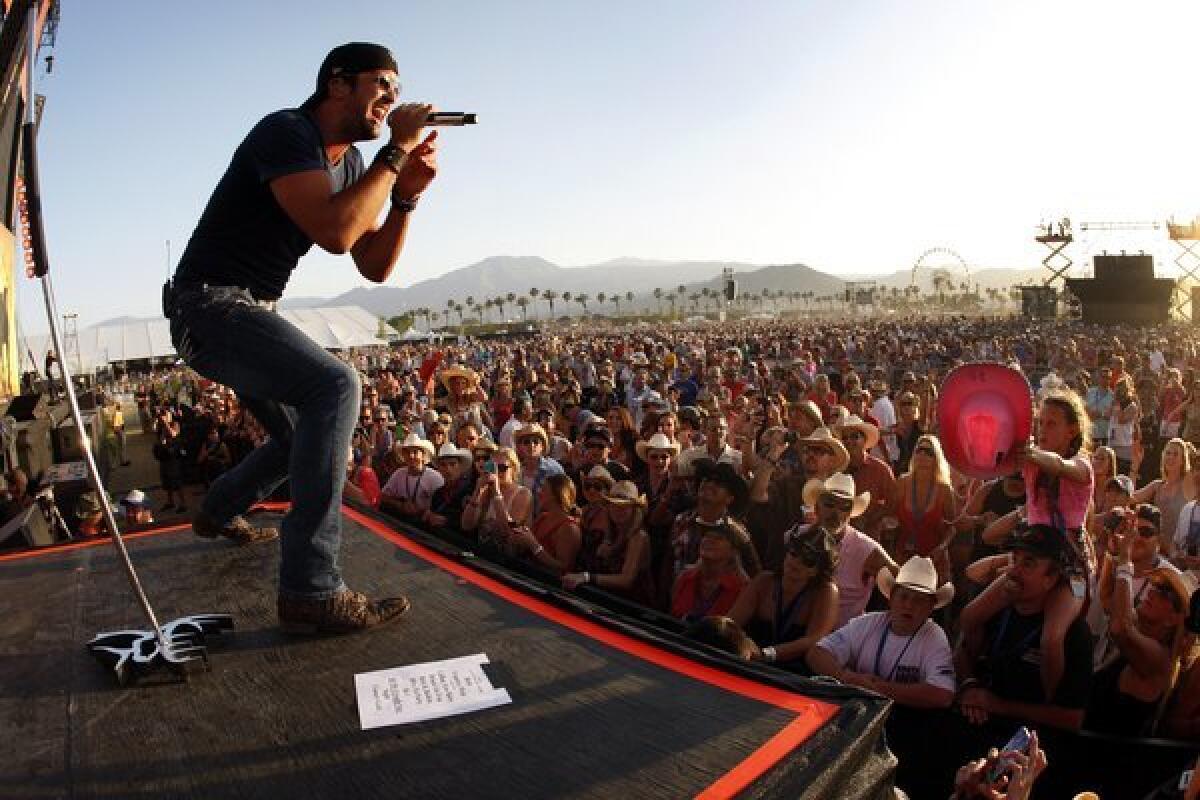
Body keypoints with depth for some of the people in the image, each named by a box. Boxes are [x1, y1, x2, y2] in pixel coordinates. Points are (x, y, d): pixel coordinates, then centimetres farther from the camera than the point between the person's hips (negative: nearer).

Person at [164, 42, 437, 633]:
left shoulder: (351, 163, 10)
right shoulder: (286, 132, -16)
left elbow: (375, 268, 8)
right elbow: (335, 233, -32)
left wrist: (407, 194, -5)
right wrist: (397, 149, -23)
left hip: (250, 316, 10)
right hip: (209, 305, -10)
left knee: (305, 434, 20)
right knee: (334, 384, -32)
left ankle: (216, 515, 46)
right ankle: (310, 592, -31)